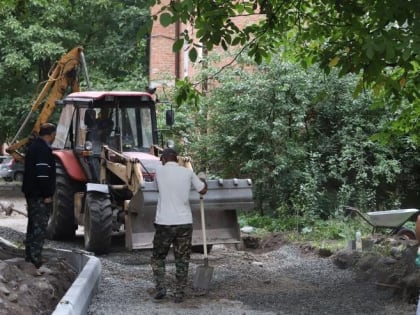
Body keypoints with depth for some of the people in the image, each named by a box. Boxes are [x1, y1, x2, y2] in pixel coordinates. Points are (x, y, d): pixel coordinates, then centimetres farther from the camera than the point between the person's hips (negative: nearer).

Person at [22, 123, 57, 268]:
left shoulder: (34, 146, 15)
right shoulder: (44, 149, -18)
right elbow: (42, 174, -24)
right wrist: (47, 195, -20)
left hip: (31, 193, 10)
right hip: (40, 195, -10)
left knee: (33, 225, 17)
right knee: (40, 227, -8)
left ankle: (30, 256, 25)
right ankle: (35, 260, -8)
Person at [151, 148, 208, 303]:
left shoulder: (160, 171, -1)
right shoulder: (188, 172, 1)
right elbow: (203, 190, 12)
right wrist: (203, 181, 34)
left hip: (164, 222, -1)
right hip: (184, 222, 1)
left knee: (158, 257, 16)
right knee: (182, 260, 10)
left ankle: (160, 288, 3)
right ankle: (179, 294, 10)